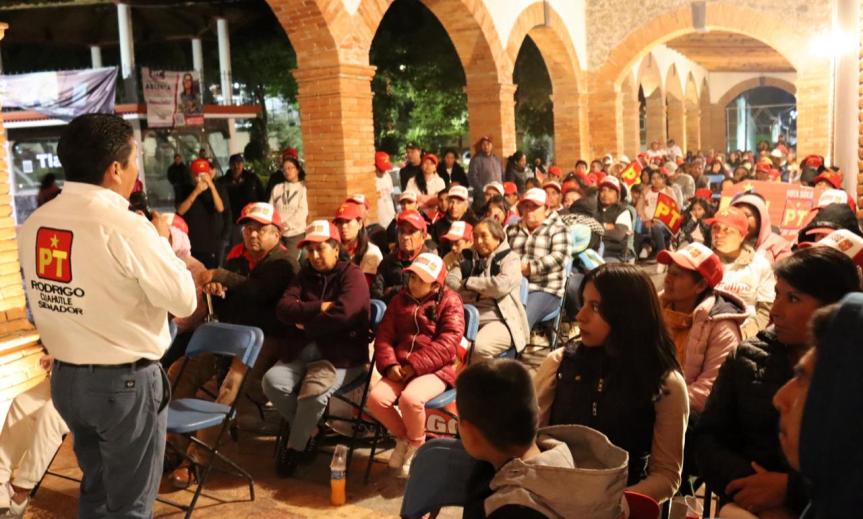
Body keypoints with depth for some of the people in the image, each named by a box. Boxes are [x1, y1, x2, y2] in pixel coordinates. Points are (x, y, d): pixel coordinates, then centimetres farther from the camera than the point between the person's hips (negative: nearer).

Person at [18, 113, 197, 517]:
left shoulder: (34, 225, 0)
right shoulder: (125, 226, -22)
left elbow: (45, 297, 9)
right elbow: (183, 300, -15)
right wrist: (162, 241, -3)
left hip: (65, 377, 7)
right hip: (125, 382, -7)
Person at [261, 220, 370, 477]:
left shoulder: (352, 275, -2)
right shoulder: (305, 275, 16)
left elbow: (342, 315, -19)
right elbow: (283, 309, 1)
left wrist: (306, 325, -6)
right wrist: (319, 307, -13)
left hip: (340, 355, -5)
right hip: (300, 351, 6)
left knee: (314, 392, -31)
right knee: (272, 381, -21)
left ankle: (295, 446, -4)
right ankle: (308, 428, 3)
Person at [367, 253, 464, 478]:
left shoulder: (449, 302, 0)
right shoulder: (400, 300, 16)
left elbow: (447, 343, -12)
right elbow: (384, 336, 10)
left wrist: (414, 365, -19)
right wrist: (389, 365, -9)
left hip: (436, 368, -5)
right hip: (400, 368, 5)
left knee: (409, 399, -34)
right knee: (375, 399, -21)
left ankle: (416, 444, -1)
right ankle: (403, 437, 8)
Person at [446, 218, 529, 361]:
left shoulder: (510, 258, 7)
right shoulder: (469, 259, 22)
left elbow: (500, 286, -12)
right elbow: (448, 280, 7)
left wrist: (468, 282, -1)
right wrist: (475, 294, -8)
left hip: (500, 320, -4)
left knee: (479, 347, -34)